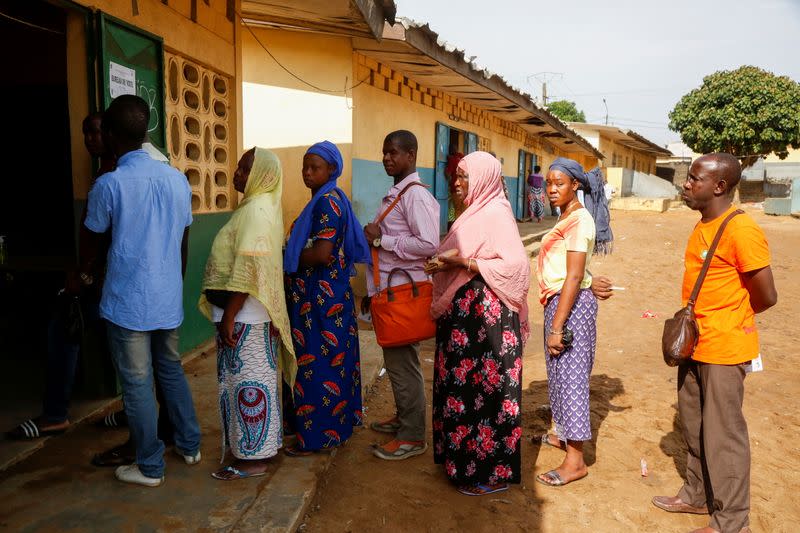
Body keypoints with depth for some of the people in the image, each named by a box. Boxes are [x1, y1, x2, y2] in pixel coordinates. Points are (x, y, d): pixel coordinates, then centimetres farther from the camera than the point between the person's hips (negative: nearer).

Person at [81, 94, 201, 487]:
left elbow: (93, 241, 3)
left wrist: (83, 273, 23)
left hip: (127, 303, -5)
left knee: (137, 384, 7)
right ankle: (190, 445, 32)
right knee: (172, 370, 21)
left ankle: (150, 467, 19)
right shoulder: (177, 178, 1)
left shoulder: (109, 184, -13)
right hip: (169, 298, 5)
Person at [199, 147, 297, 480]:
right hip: (251, 312, 10)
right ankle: (260, 445, 31)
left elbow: (247, 271, -23)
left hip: (245, 314, -10)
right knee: (254, 378, 17)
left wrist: (228, 316, -20)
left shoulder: (256, 210, -17)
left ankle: (253, 458, 11)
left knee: (248, 381, -1)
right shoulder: (259, 206, 13)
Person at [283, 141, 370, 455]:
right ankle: (336, 425, 29)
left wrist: (289, 257, -8)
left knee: (317, 362, -1)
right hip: (328, 292, 10)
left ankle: (316, 435, 10)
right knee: (332, 359, 16)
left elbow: (321, 254, -23)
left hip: (320, 296, -10)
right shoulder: (329, 199, 14)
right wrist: (293, 253, 5)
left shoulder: (327, 202, -15)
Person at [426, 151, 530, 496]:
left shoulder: (496, 213, -13)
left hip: (484, 315, -9)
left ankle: (493, 472, 15)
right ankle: (464, 458, 30)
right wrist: (444, 264, 1)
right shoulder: (475, 212, 14)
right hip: (463, 312, 10)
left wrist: (460, 262, -22)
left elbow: (515, 265, -22)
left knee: (486, 389, 0)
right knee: (462, 385, 15)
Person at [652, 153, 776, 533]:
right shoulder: (702, 227, 8)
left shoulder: (741, 231, -19)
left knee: (723, 434, 3)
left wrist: (728, 320, 0)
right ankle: (697, 496, 37)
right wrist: (693, 323, 8)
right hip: (695, 345, 9)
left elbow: (766, 297, -16)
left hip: (723, 349, -9)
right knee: (694, 426, 20)